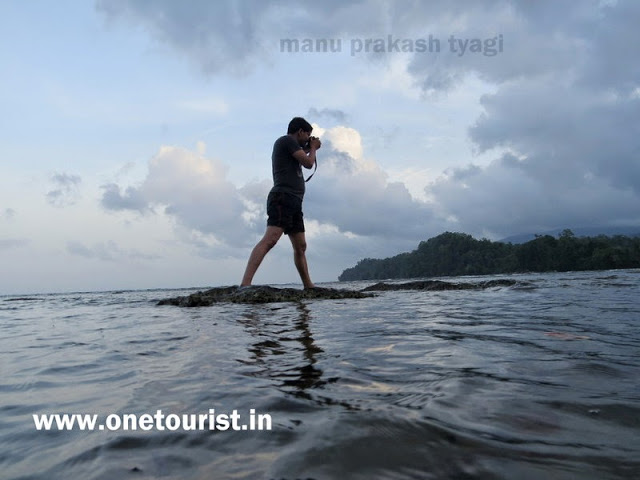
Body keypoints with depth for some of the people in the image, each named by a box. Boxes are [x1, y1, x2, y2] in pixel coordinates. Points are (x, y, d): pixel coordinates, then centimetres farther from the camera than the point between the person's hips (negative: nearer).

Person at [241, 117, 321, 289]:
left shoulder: (288, 146, 27)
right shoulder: (287, 140, 0)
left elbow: (301, 162, 39)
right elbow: (308, 163, -5)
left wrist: (308, 149, 31)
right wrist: (313, 148, 13)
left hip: (293, 203, 10)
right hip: (283, 198, -10)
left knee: (300, 247, 12)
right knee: (269, 240, -24)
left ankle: (309, 286, 19)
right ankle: (245, 284, -33)